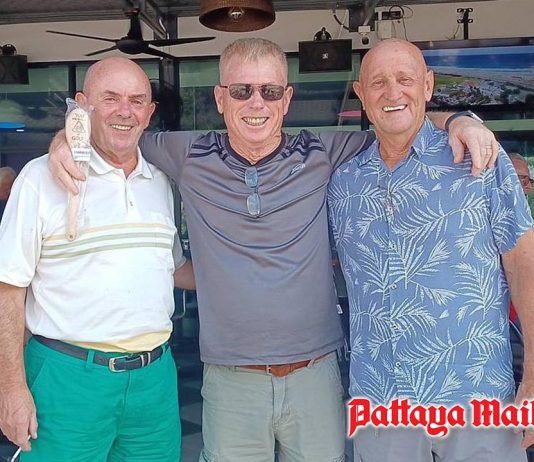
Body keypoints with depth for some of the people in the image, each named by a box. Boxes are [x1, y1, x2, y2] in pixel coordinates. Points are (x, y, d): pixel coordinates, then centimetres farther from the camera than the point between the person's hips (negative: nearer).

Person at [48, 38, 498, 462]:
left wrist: (457, 121, -6)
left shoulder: (322, 154, -1)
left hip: (316, 374, 1)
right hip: (230, 382, 0)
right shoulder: (189, 157, -1)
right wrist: (65, 141, -5)